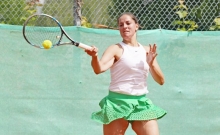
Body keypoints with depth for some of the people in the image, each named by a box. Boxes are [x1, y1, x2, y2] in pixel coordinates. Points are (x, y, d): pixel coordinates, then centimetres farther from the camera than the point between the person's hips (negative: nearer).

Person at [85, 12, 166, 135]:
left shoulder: (147, 50, 12)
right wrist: (95, 57, -43)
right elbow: (99, 69, -21)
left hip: (142, 103, 4)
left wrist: (151, 64, -7)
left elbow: (161, 81, 11)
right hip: (118, 103, -4)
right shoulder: (116, 49, -2)